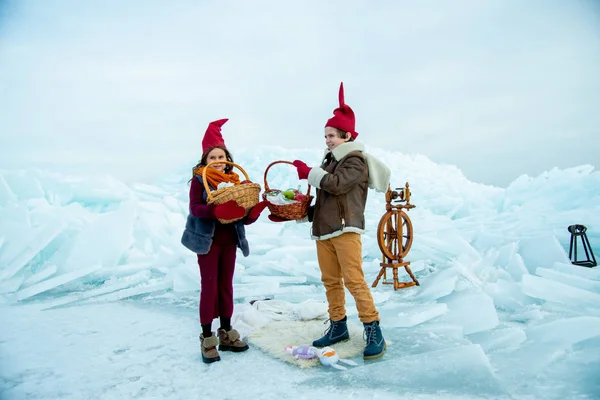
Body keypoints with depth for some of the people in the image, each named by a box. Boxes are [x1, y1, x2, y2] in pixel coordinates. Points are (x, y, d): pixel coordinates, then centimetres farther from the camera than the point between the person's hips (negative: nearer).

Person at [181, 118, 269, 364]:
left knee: (226, 286, 12)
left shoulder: (235, 181, 5)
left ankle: (226, 334, 25)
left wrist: (255, 210, -18)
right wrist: (217, 210, -35)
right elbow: (194, 208, -19)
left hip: (230, 241, 4)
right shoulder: (199, 179, -5)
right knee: (209, 286, -1)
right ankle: (207, 338, 10)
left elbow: (244, 217, 3)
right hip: (208, 241, -4)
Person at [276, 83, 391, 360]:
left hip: (345, 229, -7)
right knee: (330, 281, 10)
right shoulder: (330, 159, 18)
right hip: (323, 230, 8)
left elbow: (336, 184, -21)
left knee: (353, 280, -10)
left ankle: (373, 331, -1)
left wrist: (308, 173, -10)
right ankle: (338, 326, 21)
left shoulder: (356, 160, -4)